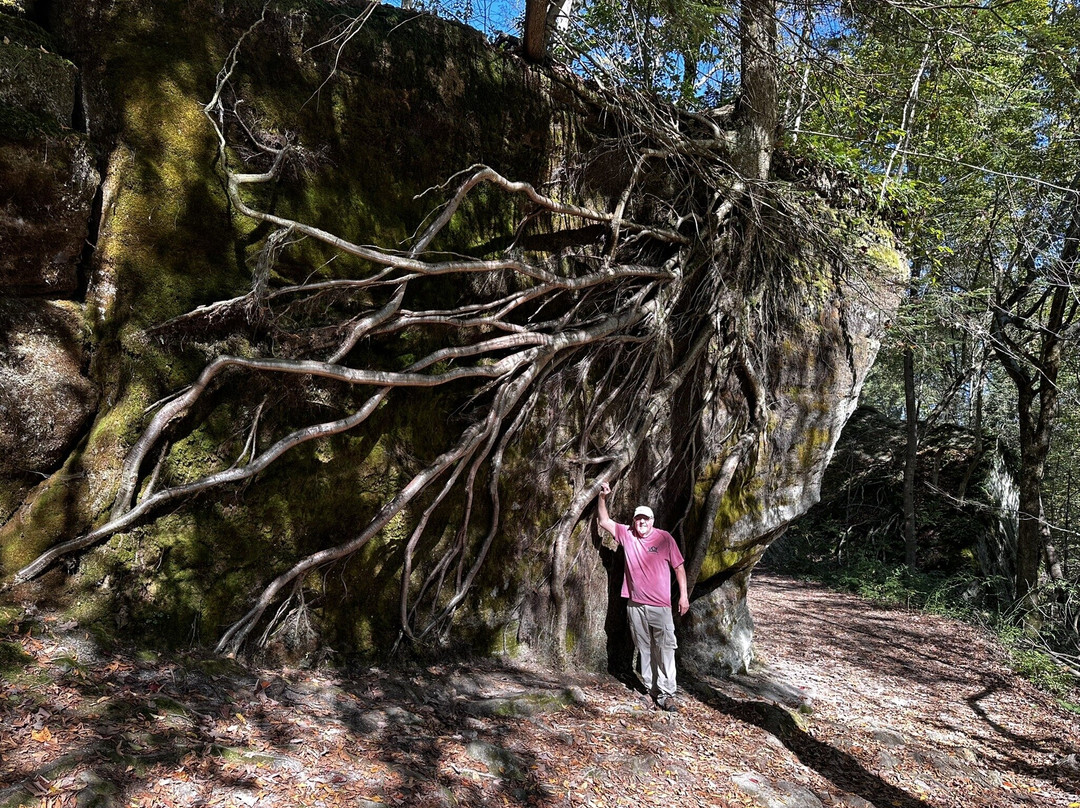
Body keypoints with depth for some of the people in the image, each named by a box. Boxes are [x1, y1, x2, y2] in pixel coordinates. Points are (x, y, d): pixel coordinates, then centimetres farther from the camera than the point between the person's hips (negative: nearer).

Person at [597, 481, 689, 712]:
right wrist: (602, 498, -5)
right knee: (644, 648, 12)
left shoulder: (664, 538, -4)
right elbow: (604, 521, 8)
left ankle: (666, 693, -3)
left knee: (665, 648, -6)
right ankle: (650, 687, 22)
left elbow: (678, 566, 1)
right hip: (635, 604, 3)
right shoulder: (626, 534, 3)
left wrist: (684, 595, -2)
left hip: (660, 605, -3)